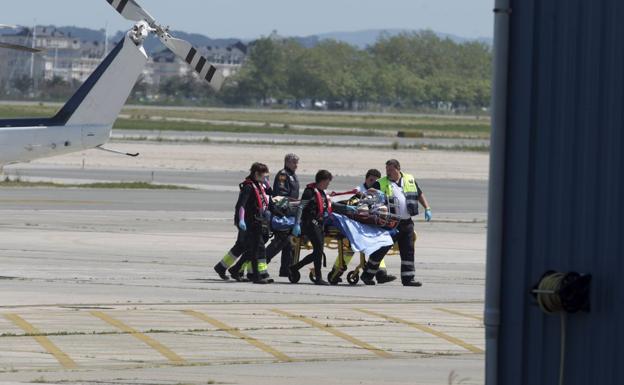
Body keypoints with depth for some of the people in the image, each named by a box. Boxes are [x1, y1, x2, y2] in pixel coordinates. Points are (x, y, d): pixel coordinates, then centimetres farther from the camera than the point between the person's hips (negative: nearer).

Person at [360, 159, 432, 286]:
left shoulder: (410, 180, 10)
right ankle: (367, 275, 11)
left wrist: (427, 209, 10)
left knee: (408, 251, 3)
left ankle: (408, 278, 8)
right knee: (381, 249, -1)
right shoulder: (381, 184, -1)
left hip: (407, 223, 4)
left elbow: (420, 195, 20)